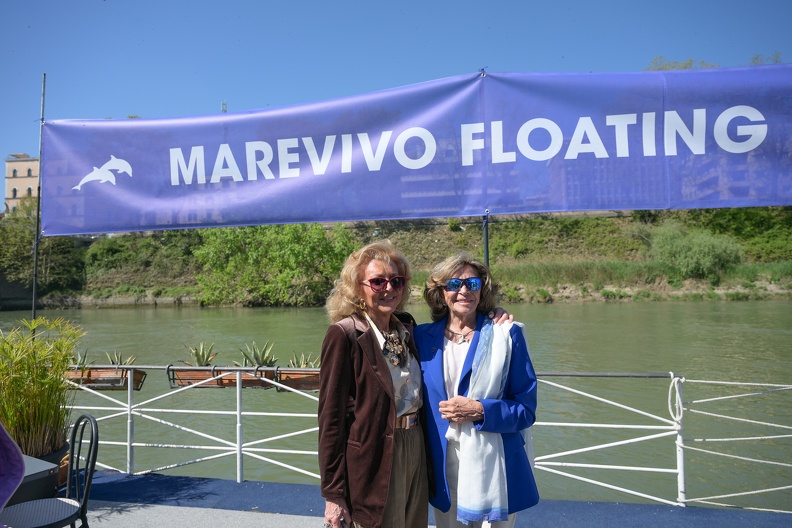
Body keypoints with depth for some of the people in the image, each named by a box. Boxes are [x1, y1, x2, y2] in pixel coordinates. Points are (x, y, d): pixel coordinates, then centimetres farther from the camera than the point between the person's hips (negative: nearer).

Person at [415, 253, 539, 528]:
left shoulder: (506, 334, -5)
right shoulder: (423, 337, 1)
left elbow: (526, 407, -4)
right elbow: (418, 402, 9)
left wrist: (480, 411, -18)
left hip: (493, 468, -2)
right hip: (443, 467, 2)